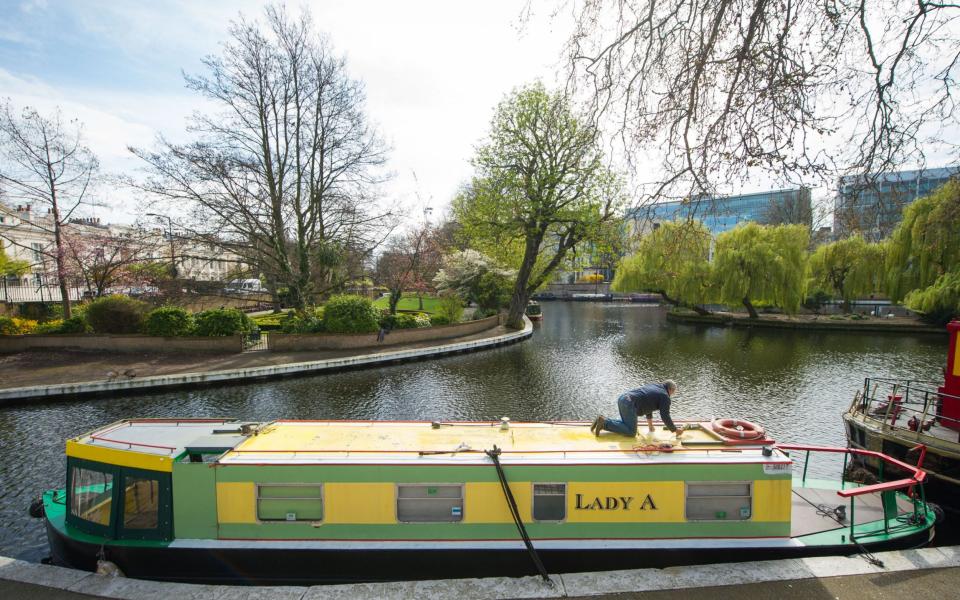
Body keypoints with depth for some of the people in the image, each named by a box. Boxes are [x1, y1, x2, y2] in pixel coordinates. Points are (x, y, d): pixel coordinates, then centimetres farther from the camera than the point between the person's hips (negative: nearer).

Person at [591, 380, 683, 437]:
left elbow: (648, 406, 35)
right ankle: (605, 423, -14)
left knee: (626, 423, 26)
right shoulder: (665, 396, 2)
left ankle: (603, 421, 9)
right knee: (631, 432, -3)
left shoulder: (653, 386, 28)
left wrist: (650, 424, 39)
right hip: (629, 404, -9)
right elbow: (665, 417, 0)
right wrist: (676, 430, 15)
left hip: (622, 398, 9)